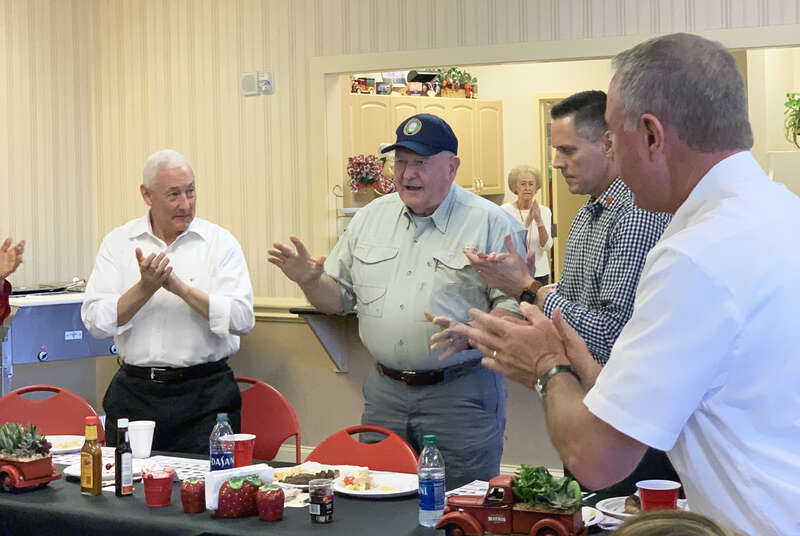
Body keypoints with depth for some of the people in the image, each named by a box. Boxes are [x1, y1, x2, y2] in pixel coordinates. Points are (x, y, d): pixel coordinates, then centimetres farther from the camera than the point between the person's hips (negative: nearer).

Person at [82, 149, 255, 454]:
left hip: (204, 394, -1)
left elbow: (242, 319, -11)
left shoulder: (220, 242, 1)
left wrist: (181, 288, -17)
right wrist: (145, 288, -17)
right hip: (135, 391, 2)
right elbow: (95, 321, -4)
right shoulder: (118, 243, 5)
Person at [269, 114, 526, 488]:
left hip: (461, 393, -4)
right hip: (385, 392, 5)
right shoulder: (370, 219, 11)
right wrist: (311, 281, -5)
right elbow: (339, 297, 16)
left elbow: (517, 306, -10)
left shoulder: (491, 224, -5)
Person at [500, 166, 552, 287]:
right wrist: (526, 223, -29)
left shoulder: (544, 211, 5)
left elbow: (546, 246, -7)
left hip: (539, 273, 3)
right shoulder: (505, 210, -5)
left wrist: (539, 221, -22)